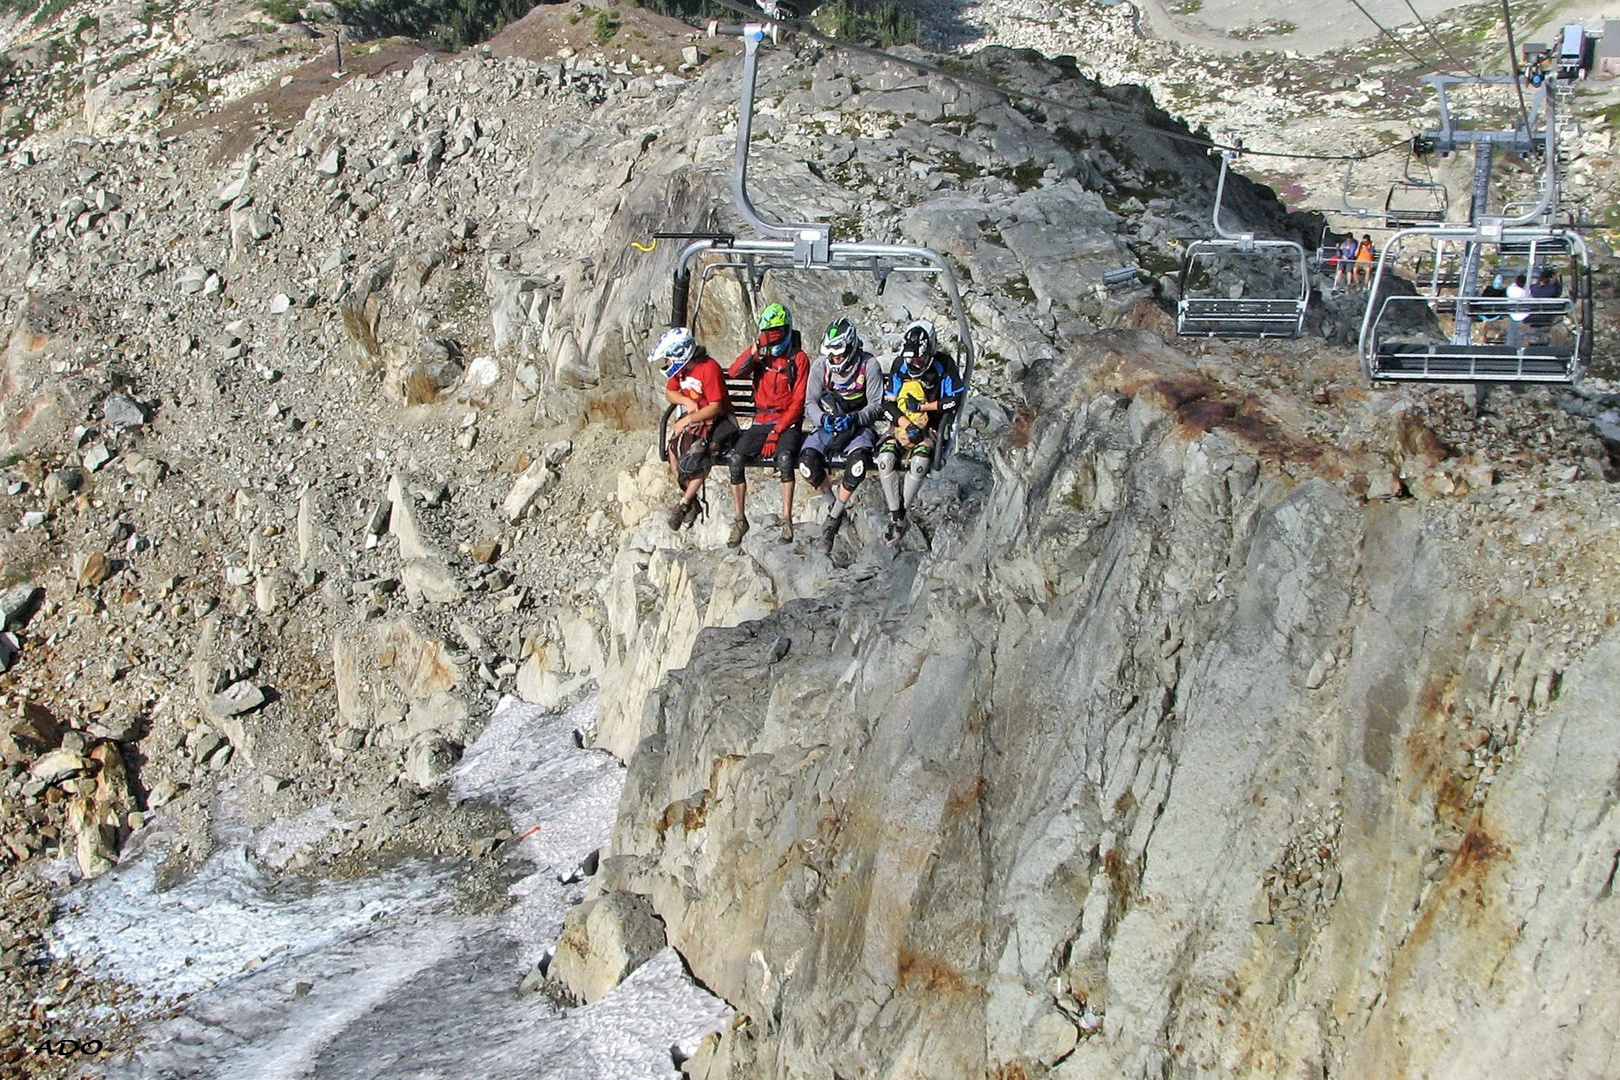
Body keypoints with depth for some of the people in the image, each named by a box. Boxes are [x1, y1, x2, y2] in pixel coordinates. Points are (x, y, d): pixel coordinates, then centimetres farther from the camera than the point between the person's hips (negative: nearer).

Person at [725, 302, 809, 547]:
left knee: (785, 457, -34)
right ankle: (739, 520, -9)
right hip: (761, 421, 4)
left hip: (787, 422, -4)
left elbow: (798, 402, -6)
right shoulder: (761, 354, 12)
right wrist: (754, 350, -17)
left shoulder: (798, 358, -1)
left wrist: (777, 432, -14)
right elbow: (735, 372, -5)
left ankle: (787, 519, -28)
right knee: (736, 458, -20)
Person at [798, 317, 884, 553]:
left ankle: (834, 516, -17)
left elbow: (876, 405, -8)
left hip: (858, 425, -2)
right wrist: (822, 418, -22)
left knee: (858, 461, -36)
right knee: (807, 463, -28)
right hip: (828, 425, 2)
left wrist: (854, 418, -27)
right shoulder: (820, 365, -4)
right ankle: (834, 502, 1)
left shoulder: (869, 365, -10)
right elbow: (810, 403, 1)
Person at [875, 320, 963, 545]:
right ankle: (896, 517, -20)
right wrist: (907, 425, -15)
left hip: (932, 427, -2)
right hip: (902, 425, 2)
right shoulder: (900, 364, 0)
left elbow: (956, 399, -7)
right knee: (885, 457, -29)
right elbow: (888, 403, 1)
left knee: (919, 461, -34)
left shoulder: (943, 364, -6)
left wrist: (923, 406, -14)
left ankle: (900, 514, -19)